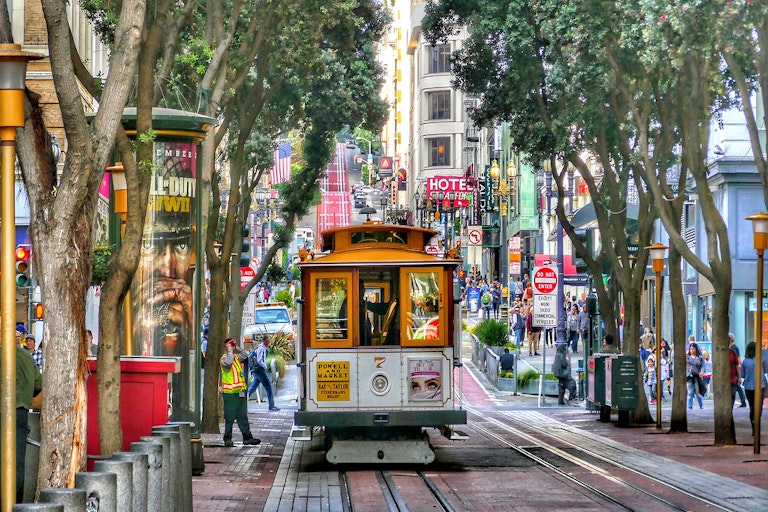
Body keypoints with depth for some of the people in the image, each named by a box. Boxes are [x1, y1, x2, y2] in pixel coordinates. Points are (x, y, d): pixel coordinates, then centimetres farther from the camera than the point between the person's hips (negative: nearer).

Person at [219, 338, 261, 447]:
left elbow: (245, 356, 26)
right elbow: (229, 362, -31)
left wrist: (236, 348, 14)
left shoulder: (236, 357, 15)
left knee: (243, 416, 10)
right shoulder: (224, 359, -11)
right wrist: (229, 349, -20)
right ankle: (227, 438, 5)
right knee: (230, 417, -2)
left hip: (240, 392, 8)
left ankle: (247, 437, 14)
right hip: (230, 393, -8)